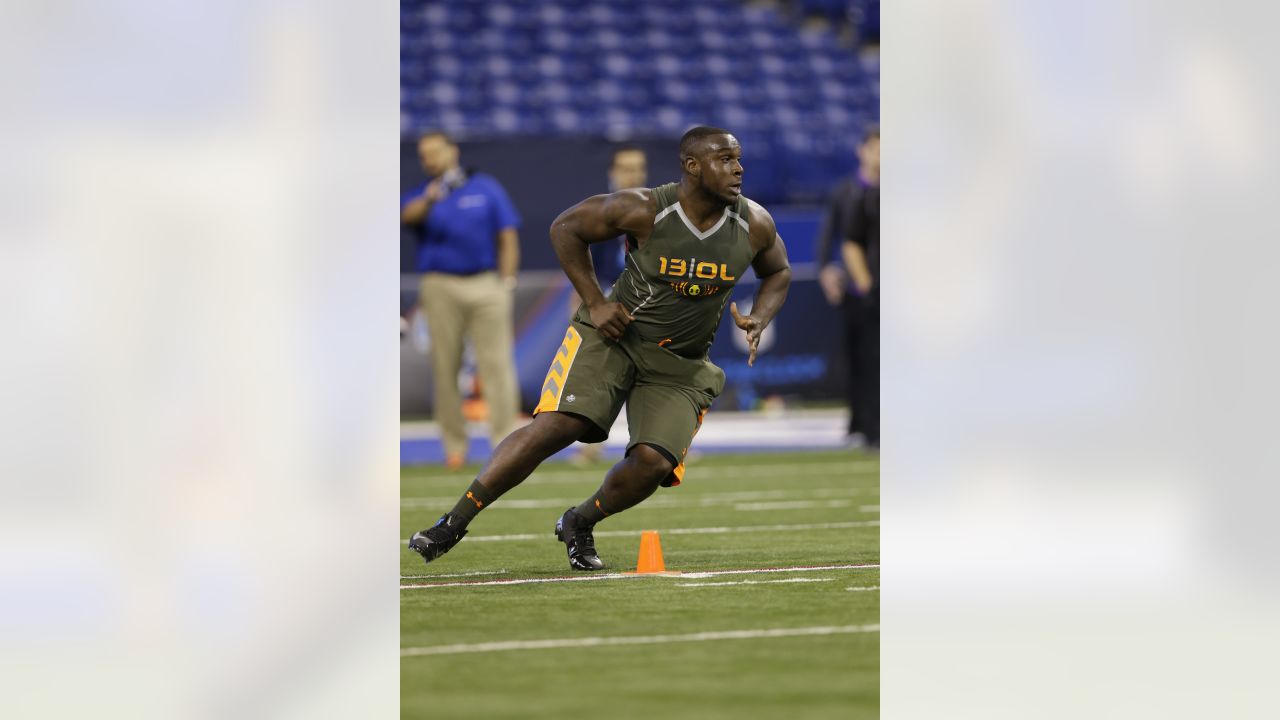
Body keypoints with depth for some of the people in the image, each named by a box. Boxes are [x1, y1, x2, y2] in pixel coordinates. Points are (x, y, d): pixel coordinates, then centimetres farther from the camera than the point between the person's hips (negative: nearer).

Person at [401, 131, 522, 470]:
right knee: (445, 367, 0)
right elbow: (407, 215, -15)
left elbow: (508, 238, 8)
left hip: (487, 285, -1)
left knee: (496, 363, -6)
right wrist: (428, 200, -36)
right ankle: (454, 445, 5)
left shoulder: (486, 188, 10)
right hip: (441, 286, 1)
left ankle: (505, 441, -7)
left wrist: (506, 281, -2)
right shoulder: (422, 196, 9)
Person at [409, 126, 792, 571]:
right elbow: (565, 228, -3)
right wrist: (594, 301, -9)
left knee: (653, 463, -18)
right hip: (615, 334, -3)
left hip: (680, 365, 3)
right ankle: (454, 522, -13)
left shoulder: (755, 226, -9)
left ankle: (580, 524, 12)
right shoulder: (642, 211, -18)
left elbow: (778, 273, 13)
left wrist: (758, 321, -6)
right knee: (556, 426, -22)